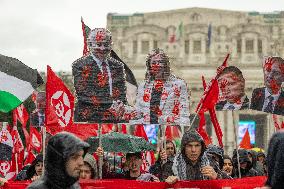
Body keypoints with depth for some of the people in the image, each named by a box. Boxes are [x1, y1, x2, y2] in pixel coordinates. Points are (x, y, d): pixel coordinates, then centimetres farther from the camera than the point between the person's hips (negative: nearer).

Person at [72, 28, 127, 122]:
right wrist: (111, 103, -17)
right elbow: (83, 92, -9)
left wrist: (119, 106, -11)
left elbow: (121, 92, 12)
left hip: (114, 118, 4)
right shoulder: (80, 65, 1)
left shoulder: (117, 66, 16)